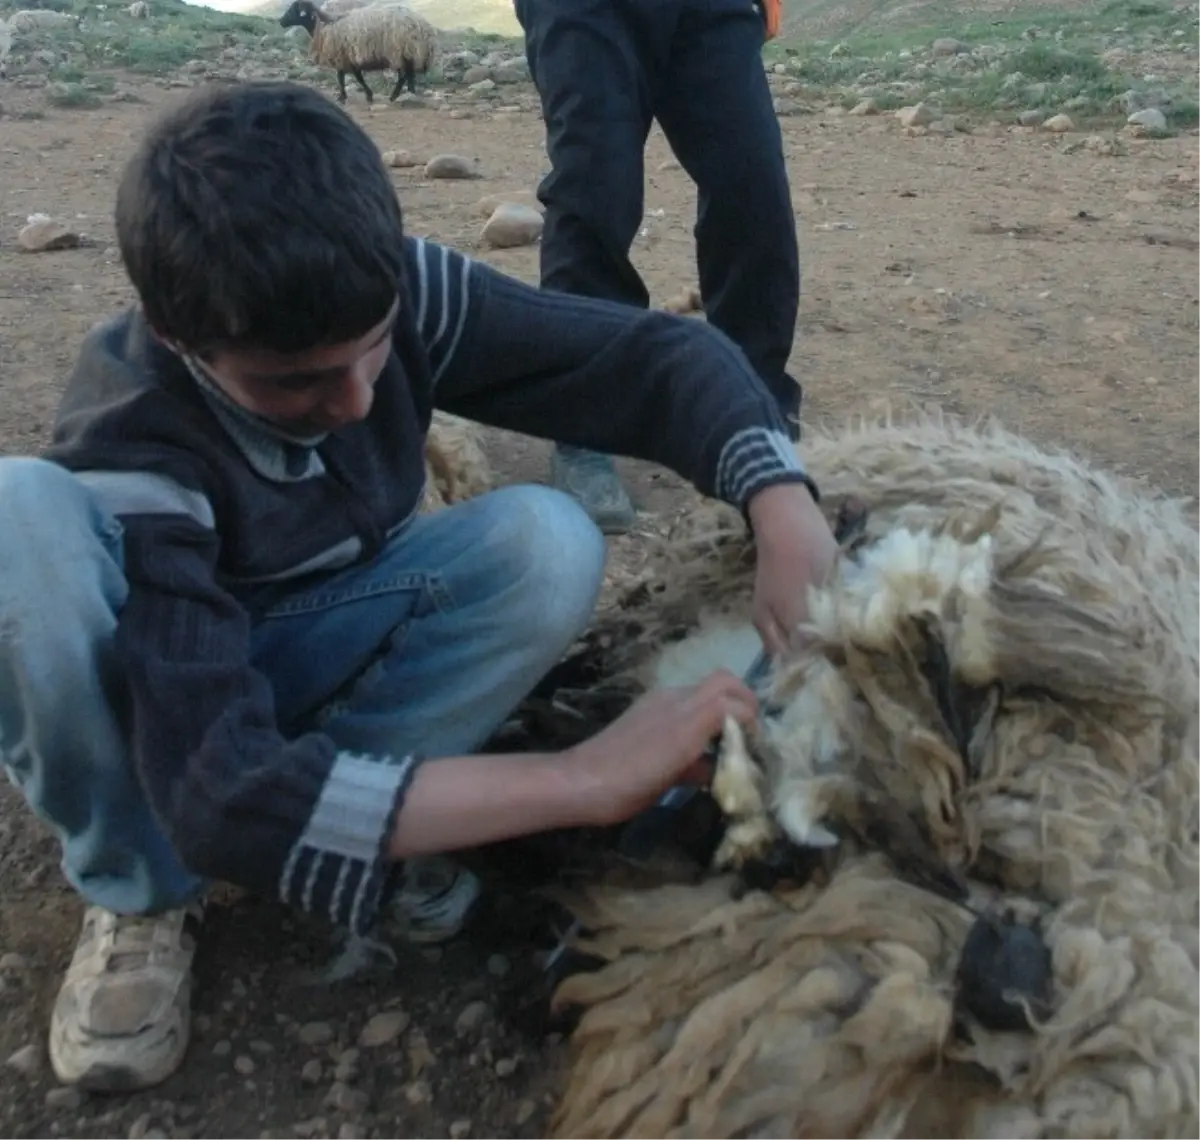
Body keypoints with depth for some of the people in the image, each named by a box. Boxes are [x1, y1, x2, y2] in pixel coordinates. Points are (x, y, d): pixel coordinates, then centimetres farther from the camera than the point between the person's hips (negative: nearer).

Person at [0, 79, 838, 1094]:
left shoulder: (404, 295, -24)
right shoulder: (132, 454, -35)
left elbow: (657, 353, -19)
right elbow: (220, 789, -43)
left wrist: (787, 512, -38)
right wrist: (584, 780, -48)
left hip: (315, 650, 3)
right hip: (148, 674, -2)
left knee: (551, 544, -27)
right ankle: (142, 894, -15)